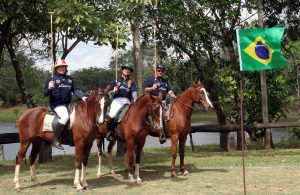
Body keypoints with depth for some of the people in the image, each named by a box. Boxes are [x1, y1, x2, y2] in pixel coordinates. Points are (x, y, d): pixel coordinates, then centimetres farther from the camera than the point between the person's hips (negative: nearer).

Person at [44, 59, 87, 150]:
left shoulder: (69, 79, 16)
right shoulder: (51, 79, 1)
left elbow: (75, 90, 12)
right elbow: (45, 93, -3)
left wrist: (82, 97, -6)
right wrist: (49, 88, -24)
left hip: (68, 104, 7)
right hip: (57, 104, -7)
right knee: (65, 116, -31)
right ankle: (55, 140, -26)